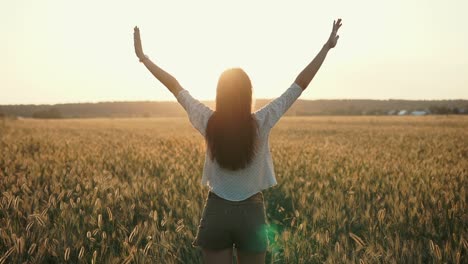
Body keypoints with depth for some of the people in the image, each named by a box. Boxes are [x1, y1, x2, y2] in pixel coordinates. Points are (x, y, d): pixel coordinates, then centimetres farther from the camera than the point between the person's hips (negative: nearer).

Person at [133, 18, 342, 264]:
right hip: (251, 212, -1)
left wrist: (142, 56, 12)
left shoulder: (209, 123, -10)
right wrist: (327, 47, 1)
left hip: (216, 212, 1)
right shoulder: (261, 123, -13)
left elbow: (175, 86, 0)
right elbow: (300, 84, -7)